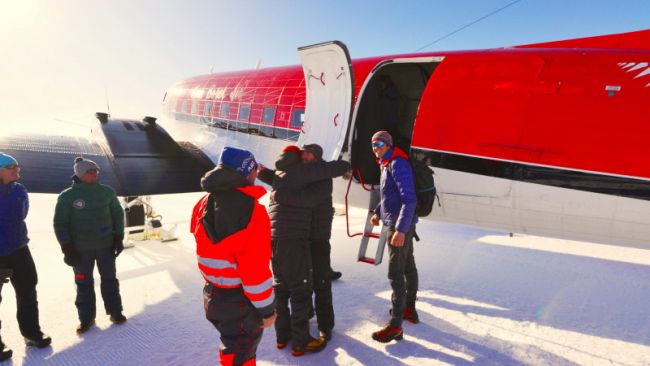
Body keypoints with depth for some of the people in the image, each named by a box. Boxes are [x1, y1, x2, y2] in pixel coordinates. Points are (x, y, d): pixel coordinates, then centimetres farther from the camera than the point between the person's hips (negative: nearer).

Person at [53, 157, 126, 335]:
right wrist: (67, 247, -10)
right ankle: (86, 318, 24)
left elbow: (118, 214, 6)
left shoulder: (107, 192, -3)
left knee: (109, 280, 12)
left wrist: (118, 238, 2)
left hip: (106, 245, 2)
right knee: (84, 284, 10)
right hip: (80, 249, -2)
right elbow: (60, 223, -6)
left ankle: (115, 312, 26)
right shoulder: (67, 196, -10)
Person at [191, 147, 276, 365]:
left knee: (234, 345, 26)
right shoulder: (251, 210, -24)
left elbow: (205, 247, 9)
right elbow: (255, 268, -23)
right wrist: (266, 308, -14)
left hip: (212, 295, 7)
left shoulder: (204, 204, -1)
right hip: (240, 302, -7)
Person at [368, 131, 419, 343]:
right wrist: (378, 212, 21)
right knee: (408, 266, 19)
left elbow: (409, 199, -26)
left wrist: (400, 229, -31)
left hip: (399, 226, -10)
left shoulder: (398, 164, -19)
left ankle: (395, 326, -5)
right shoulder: (387, 165, 12)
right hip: (398, 225, 10)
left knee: (395, 273, -10)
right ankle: (409, 309, 34)